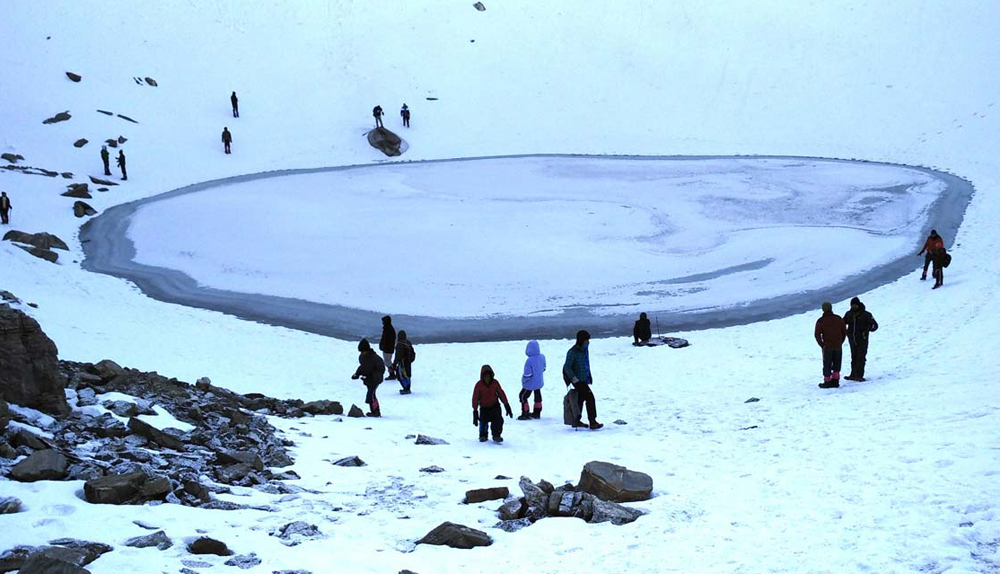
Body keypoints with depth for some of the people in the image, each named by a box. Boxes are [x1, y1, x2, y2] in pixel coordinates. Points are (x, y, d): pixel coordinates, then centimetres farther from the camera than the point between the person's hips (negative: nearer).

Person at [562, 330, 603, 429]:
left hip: (584, 380, 10)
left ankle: (576, 421, 30)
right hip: (578, 380, -10)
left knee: (581, 399, 18)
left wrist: (589, 376, 18)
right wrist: (574, 378, -22)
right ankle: (592, 422, -15)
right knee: (590, 397, -15)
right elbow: (567, 367, -18)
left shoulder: (585, 349, 8)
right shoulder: (573, 352, -19)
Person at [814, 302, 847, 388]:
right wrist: (840, 343, 10)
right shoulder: (839, 319, 4)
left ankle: (827, 382, 8)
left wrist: (822, 345, -2)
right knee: (836, 364, 14)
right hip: (838, 346, 3)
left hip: (827, 346, -3)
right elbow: (844, 332, 6)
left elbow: (817, 334, -10)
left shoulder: (821, 321, -7)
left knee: (827, 365, 6)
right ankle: (835, 381, 12)